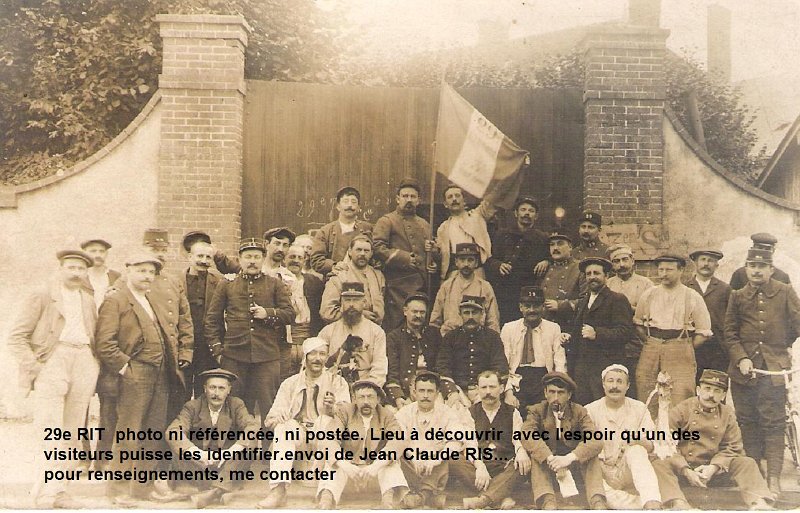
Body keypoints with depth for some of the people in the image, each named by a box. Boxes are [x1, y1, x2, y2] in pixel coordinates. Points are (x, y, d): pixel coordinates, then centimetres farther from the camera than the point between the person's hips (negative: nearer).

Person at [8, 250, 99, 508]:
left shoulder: (89, 301, 20)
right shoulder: (40, 297, 4)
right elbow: (16, 337, 0)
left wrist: (94, 366, 10)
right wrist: (34, 366, -10)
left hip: (84, 363, 5)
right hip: (52, 361, -5)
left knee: (72, 434, 3)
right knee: (51, 432, -12)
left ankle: (58, 490, 7)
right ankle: (50, 491, -10)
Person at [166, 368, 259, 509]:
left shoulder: (236, 405, 0)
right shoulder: (192, 406, -2)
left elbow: (253, 427, -16)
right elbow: (172, 431, -17)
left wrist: (230, 451, -32)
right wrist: (198, 453, -33)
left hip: (228, 464, 0)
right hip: (198, 464, 0)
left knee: (247, 449, -27)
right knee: (180, 451, -28)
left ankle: (216, 490, -38)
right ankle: (215, 492, -32)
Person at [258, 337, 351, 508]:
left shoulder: (336, 381, 9)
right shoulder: (290, 384, 14)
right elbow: (276, 412, 3)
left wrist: (333, 408, -33)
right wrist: (274, 420, -23)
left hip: (326, 438, -2)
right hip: (298, 435, 2)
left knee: (326, 419, -33)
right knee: (282, 428, -29)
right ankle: (278, 490, -39)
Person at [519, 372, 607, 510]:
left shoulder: (579, 412, -3)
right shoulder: (537, 411, -2)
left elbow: (596, 441, -21)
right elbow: (527, 436, -23)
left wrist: (569, 458, -38)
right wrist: (551, 460, -39)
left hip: (574, 464, 0)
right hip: (546, 467, 0)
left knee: (591, 456, -27)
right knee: (536, 455, -30)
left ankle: (598, 502, -40)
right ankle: (547, 502, -47)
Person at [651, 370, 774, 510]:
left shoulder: (727, 414, 7)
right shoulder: (681, 410, -3)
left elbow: (732, 448, 6)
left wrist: (713, 467, -13)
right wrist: (686, 471, -19)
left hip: (713, 469, 3)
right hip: (682, 468, -3)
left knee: (747, 463, -16)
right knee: (659, 464, -33)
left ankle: (758, 503, -31)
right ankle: (678, 503, -53)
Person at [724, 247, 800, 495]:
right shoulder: (737, 296, 8)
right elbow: (729, 334, 6)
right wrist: (741, 358, -6)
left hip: (774, 369, -2)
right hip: (744, 369, 2)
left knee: (773, 424, -3)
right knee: (747, 423, 8)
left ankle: (773, 478, -2)